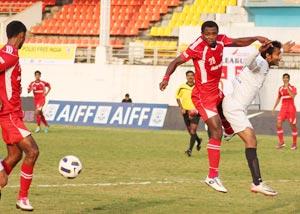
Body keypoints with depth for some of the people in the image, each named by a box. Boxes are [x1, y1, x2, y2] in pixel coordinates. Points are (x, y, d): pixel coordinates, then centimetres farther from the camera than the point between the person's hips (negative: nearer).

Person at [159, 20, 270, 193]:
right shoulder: (197, 47, -24)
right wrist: (166, 78, -33)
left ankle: (229, 129, 71)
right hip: (203, 96, -8)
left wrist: (256, 39, 1)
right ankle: (213, 177, -13)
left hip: (215, 92, 8)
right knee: (216, 132, -15)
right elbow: (177, 61, -19)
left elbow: (238, 42, 14)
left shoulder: (221, 40, -5)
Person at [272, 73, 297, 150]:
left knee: (293, 126, 2)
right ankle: (281, 142, -1)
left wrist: (287, 88, -23)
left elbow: (293, 96, -24)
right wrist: (274, 108, 16)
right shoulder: (281, 88, 9)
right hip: (283, 108, 4)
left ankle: (294, 144, 12)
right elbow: (278, 98, 20)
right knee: (278, 124, -10)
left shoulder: (292, 88, -5)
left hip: (291, 108, -4)